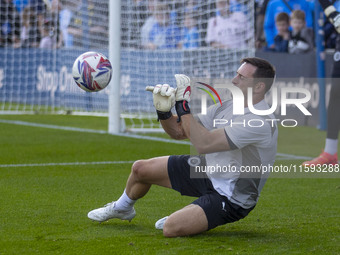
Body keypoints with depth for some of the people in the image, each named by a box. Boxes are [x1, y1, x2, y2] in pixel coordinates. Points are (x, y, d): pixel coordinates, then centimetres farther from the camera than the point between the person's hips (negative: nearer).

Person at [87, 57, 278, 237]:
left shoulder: (261, 122, -28)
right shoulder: (227, 106, 1)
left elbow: (203, 144, -33)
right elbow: (179, 132, 6)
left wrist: (182, 105, -28)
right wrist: (163, 110, -14)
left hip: (231, 197, -8)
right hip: (207, 170, 8)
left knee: (172, 228, -29)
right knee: (140, 169, 11)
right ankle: (122, 208, 43)